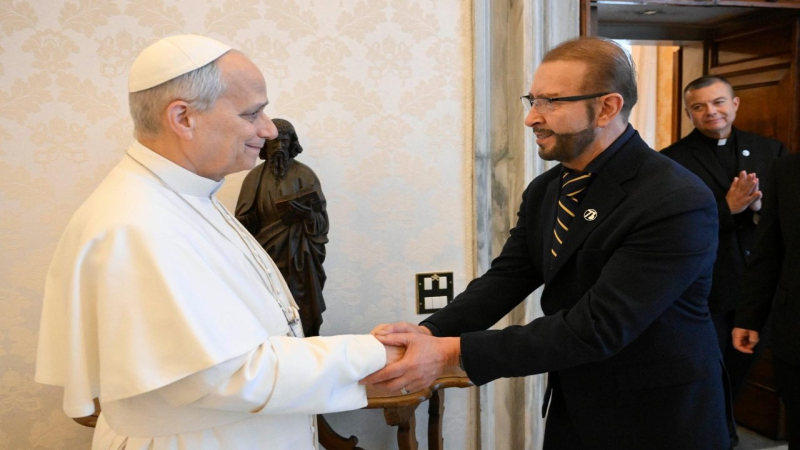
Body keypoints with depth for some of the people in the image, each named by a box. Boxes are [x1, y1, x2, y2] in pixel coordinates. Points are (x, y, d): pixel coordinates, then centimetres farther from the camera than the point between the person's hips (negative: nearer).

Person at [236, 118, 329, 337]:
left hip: (299, 258, -1)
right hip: (266, 256, 1)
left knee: (301, 317, -3)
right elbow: (244, 222, 4)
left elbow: (321, 221, -2)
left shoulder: (305, 175, 1)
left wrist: (306, 212, -21)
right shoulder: (255, 177, 5)